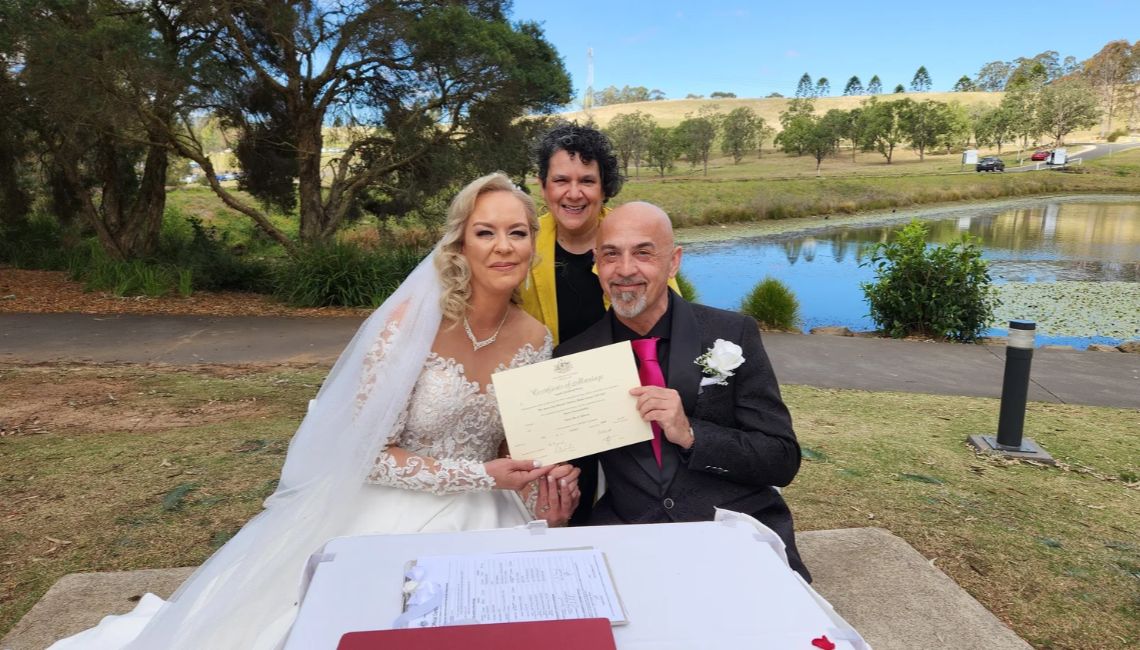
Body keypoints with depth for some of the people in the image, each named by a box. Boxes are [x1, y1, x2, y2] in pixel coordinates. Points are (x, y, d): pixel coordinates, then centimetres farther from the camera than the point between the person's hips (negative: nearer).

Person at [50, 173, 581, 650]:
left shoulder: (535, 340, -4)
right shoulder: (412, 319, -19)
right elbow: (365, 450, -17)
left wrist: (547, 497, -12)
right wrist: (479, 475, -21)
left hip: (479, 519, 5)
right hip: (389, 514, -4)